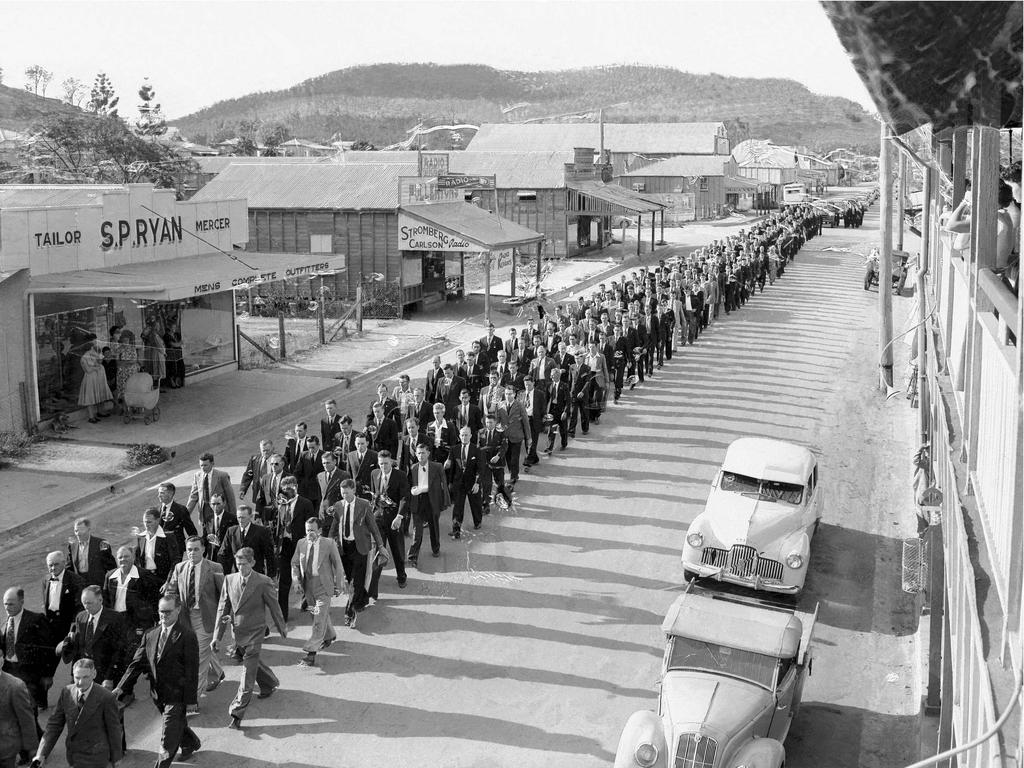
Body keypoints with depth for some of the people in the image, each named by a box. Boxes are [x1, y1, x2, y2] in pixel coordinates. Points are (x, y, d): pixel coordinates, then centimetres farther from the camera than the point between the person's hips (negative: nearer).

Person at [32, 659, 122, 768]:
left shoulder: (106, 698, -19)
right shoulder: (66, 692, -5)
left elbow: (114, 729, -8)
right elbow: (55, 724, -1)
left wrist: (115, 757, 2)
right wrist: (41, 754, -9)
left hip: (94, 757, -5)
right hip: (73, 753, 5)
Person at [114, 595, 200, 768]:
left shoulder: (187, 635, -17)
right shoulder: (151, 634, 2)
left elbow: (192, 670, -15)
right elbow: (137, 662, 3)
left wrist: (191, 700, -14)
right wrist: (121, 687, -6)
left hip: (177, 695, -6)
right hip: (158, 694, 6)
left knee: (168, 740, -3)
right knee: (177, 724, 27)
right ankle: (191, 743, 54)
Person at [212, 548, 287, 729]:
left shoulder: (263, 583, -15)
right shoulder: (229, 580, -2)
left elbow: (274, 607, -3)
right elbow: (222, 609, 2)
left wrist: (282, 629, 8)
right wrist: (217, 636, -1)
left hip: (254, 633, -5)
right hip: (237, 632, 5)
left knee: (248, 674, -8)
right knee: (253, 662, 25)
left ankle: (237, 714, -6)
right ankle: (270, 683, 53)